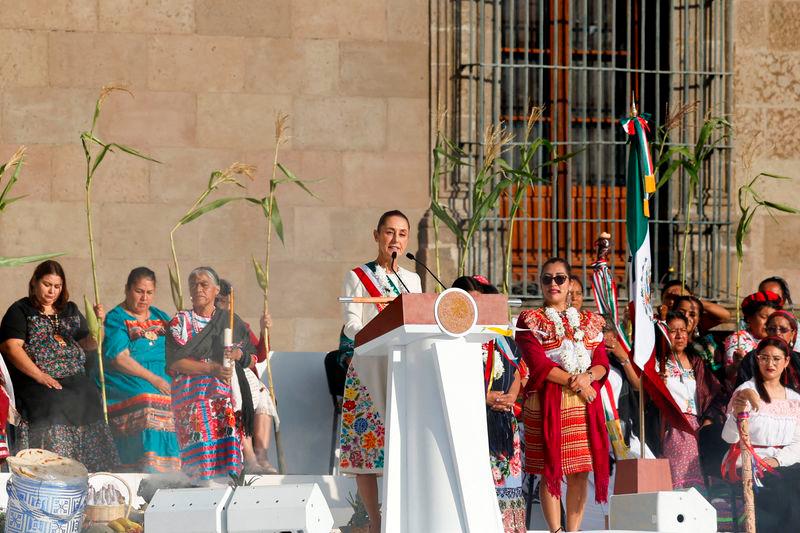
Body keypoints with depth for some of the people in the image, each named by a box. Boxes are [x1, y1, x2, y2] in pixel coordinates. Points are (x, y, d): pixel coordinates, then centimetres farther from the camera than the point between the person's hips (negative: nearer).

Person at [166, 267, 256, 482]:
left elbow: (252, 356, 19)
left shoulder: (231, 321, 17)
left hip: (227, 395, 3)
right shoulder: (181, 321, 8)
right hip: (194, 397, -3)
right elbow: (174, 362, -4)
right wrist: (211, 368, -13)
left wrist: (238, 354, -5)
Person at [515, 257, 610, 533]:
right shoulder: (530, 320, 6)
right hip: (547, 402, -3)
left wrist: (588, 376, -14)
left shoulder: (590, 321, 17)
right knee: (551, 471, -8)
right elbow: (537, 363, -7)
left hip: (585, 404, 3)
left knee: (580, 472, -2)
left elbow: (603, 363, 8)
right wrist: (574, 382, -13)